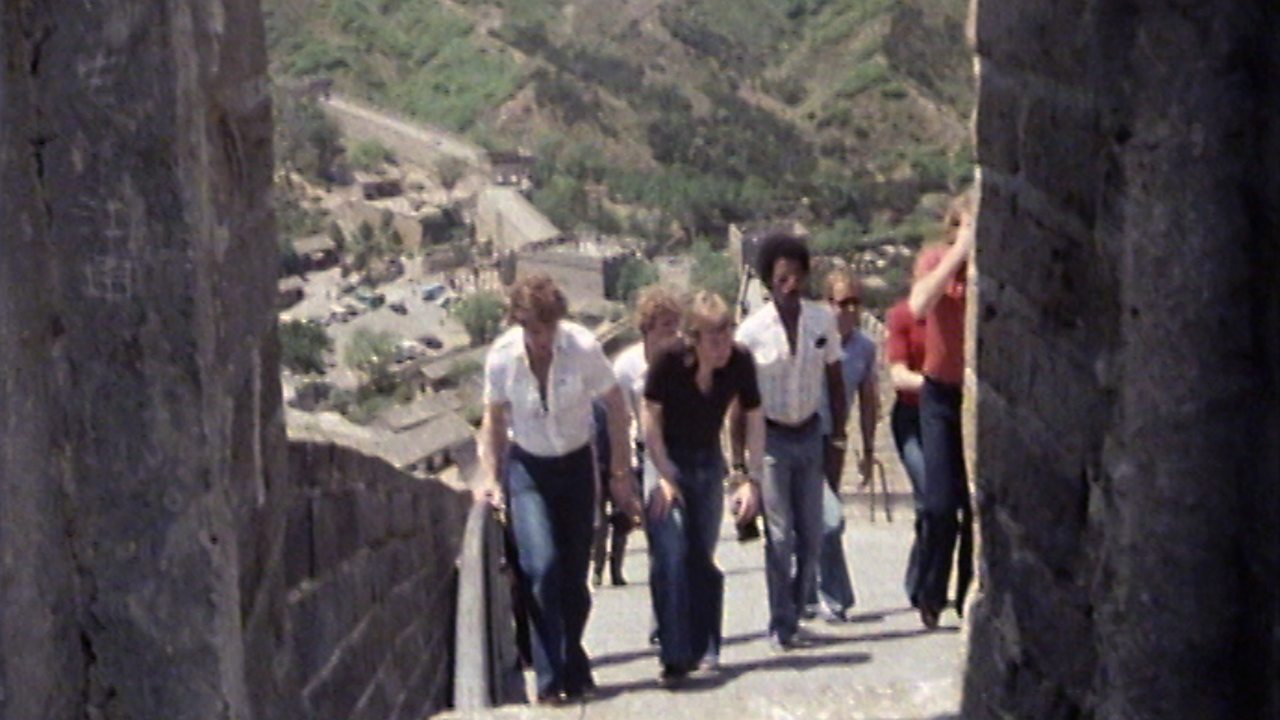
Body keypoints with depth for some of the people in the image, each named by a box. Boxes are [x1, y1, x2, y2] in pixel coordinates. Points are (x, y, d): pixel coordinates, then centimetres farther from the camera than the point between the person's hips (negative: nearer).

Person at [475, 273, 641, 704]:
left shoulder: (583, 347, -21)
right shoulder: (501, 358, -17)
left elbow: (615, 407, -6)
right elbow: (494, 418, 3)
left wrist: (621, 475, -3)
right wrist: (491, 478, 0)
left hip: (576, 464, 0)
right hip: (527, 467, 0)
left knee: (575, 575, 4)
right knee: (541, 568, -16)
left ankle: (574, 670, 24)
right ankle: (551, 679, -7)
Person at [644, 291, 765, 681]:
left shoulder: (740, 363, -15)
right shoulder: (669, 362, -23)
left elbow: (754, 421, -5)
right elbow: (651, 419, -12)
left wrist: (751, 480, -10)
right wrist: (664, 477, -14)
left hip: (707, 462, 3)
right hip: (665, 459, -3)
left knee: (703, 557, 4)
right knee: (671, 554, -15)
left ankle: (705, 649, 15)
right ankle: (675, 656, -13)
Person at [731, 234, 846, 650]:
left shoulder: (823, 320, -4)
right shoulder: (752, 331, -12)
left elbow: (834, 379, 8)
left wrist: (839, 433, 6)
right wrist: (738, 461, -6)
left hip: (809, 434, 3)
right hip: (770, 438, -3)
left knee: (811, 535, 6)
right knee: (780, 537, -5)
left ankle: (794, 614, 22)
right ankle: (780, 625, 7)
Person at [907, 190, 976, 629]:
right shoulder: (935, 261, -2)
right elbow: (919, 305, -22)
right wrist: (958, 254, -22)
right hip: (942, 392, 0)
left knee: (979, 502, 1)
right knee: (940, 502, -4)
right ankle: (930, 594, 15)